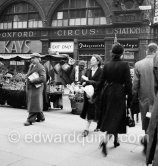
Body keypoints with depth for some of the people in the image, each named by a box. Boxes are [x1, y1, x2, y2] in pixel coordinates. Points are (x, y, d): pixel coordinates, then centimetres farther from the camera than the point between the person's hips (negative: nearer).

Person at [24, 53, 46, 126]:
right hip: (29, 87, 9)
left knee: (34, 103, -6)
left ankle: (30, 120, -3)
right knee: (31, 103, 14)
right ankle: (41, 117, 26)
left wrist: (33, 80, -20)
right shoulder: (31, 66, 14)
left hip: (36, 87, -9)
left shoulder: (40, 67, -12)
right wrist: (28, 77, 6)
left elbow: (43, 78, -22)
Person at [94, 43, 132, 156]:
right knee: (115, 118, 0)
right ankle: (105, 141, -15)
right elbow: (128, 83, -11)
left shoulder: (107, 65, 0)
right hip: (119, 94, -4)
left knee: (109, 117, 18)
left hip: (107, 92, 4)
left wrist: (96, 95, 12)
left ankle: (116, 140, 32)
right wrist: (129, 98, -5)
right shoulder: (124, 65, -10)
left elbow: (101, 81, 3)